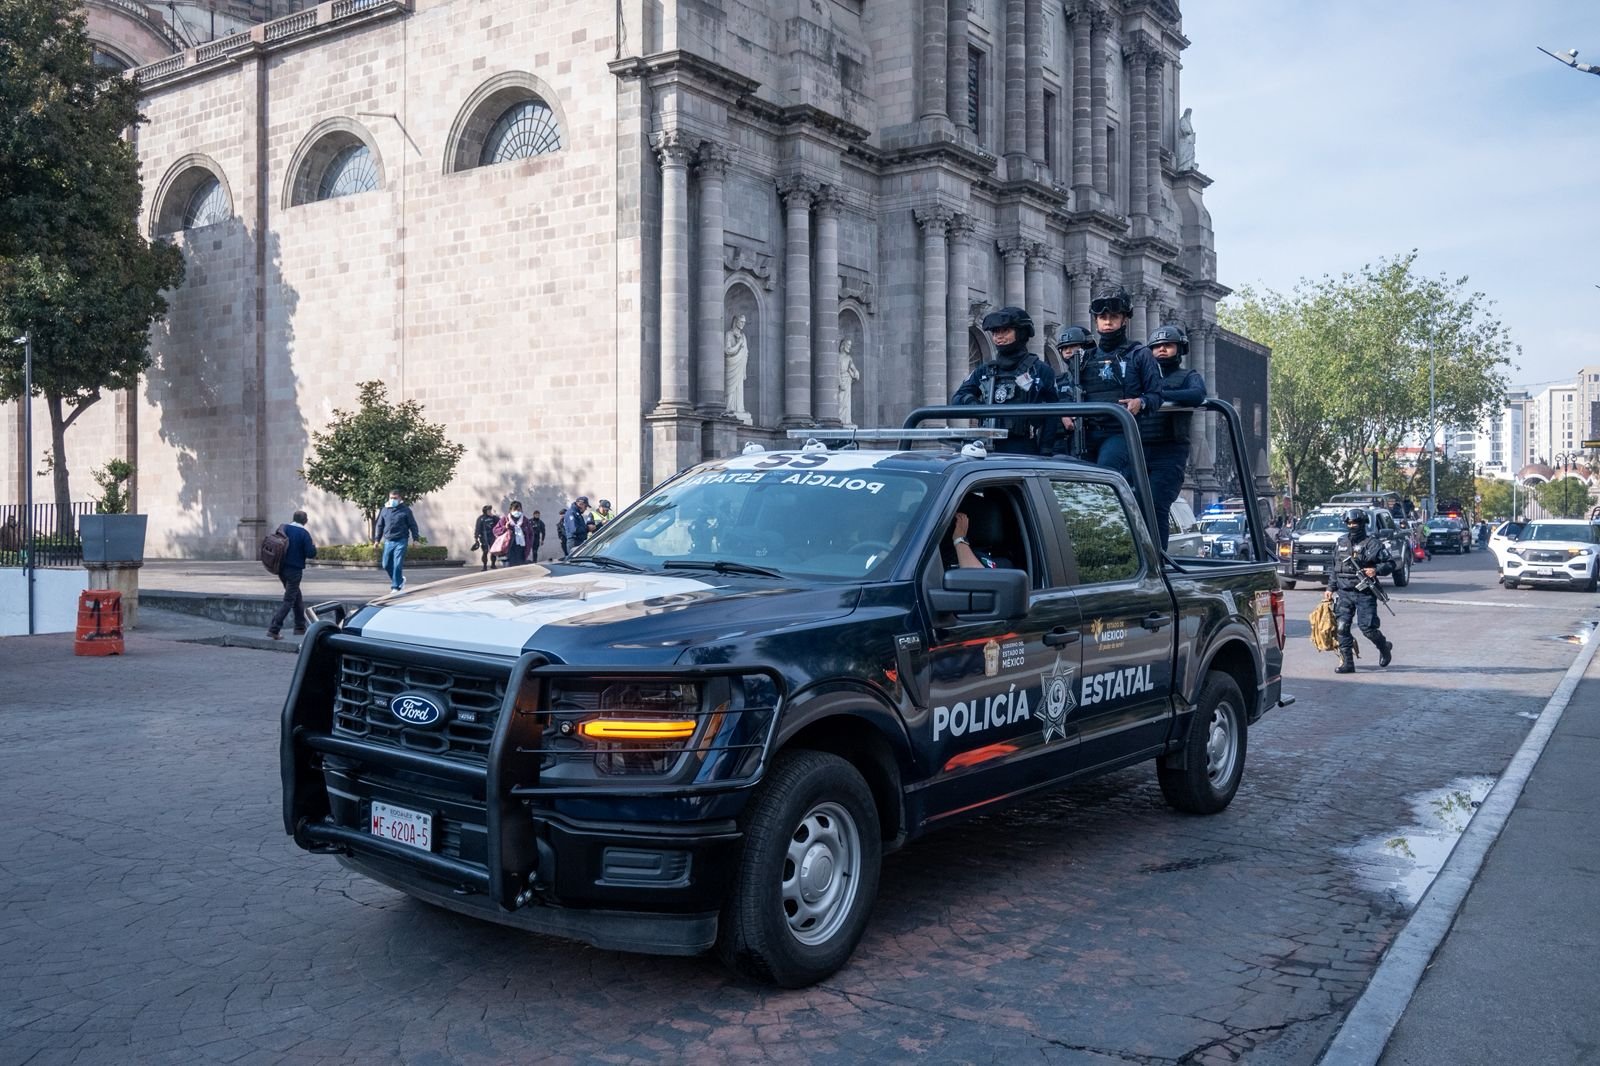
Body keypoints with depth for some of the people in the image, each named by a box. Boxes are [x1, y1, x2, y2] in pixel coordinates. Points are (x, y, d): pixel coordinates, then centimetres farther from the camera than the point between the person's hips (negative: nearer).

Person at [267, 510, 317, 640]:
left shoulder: (284, 529, 4)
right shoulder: (304, 533, -13)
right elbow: (311, 553, -15)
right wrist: (314, 545, 5)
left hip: (282, 569, 7)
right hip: (295, 570, -7)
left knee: (297, 597, 20)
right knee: (289, 600, -2)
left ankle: (300, 627, 26)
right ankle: (274, 628, -10)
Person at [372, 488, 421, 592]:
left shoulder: (405, 510, 1)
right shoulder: (384, 510, 11)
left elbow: (413, 525, 3)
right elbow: (380, 525, 17)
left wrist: (415, 539, -4)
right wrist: (377, 539, 13)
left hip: (401, 541, -4)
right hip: (388, 541, 4)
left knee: (397, 565, -9)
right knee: (386, 565, 6)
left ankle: (396, 586, -2)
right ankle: (400, 580, 27)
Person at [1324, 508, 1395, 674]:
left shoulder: (1373, 544, 0)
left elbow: (1390, 563, 1)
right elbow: (1335, 569, 22)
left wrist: (1376, 570, -17)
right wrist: (1330, 588, 18)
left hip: (1365, 594, -4)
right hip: (1344, 593, 4)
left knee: (1367, 628, -5)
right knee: (1342, 627, -5)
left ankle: (1384, 647, 26)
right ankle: (1347, 662, 0)